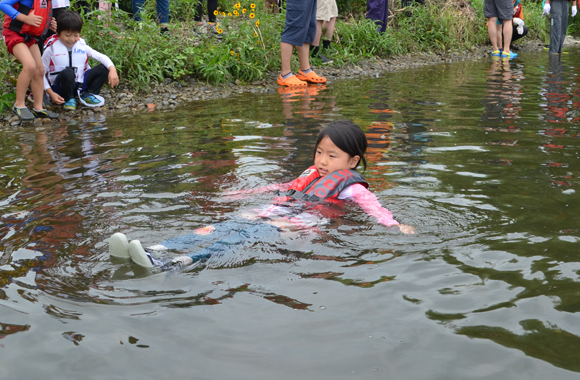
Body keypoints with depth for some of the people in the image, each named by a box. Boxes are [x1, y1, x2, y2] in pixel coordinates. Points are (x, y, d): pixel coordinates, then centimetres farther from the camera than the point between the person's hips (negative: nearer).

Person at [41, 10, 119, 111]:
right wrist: (51, 93, -16)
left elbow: (101, 57, 0)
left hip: (80, 84, 4)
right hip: (59, 86, -4)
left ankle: (88, 94, 3)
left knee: (103, 69, -10)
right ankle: (69, 99, -10)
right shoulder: (51, 48, -7)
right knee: (68, 72, -38)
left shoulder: (81, 45, 4)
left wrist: (112, 69, -22)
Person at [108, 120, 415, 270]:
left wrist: (395, 225, -25)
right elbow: (285, 187, 39)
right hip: (273, 212, 8)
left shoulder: (350, 185, 7)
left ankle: (172, 265, -50)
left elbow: (372, 206, -6)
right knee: (216, 229, -14)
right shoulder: (312, 175, 30)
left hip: (299, 222, -8)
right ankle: (154, 251, -29)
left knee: (246, 237, -32)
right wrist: (245, 192, 43)